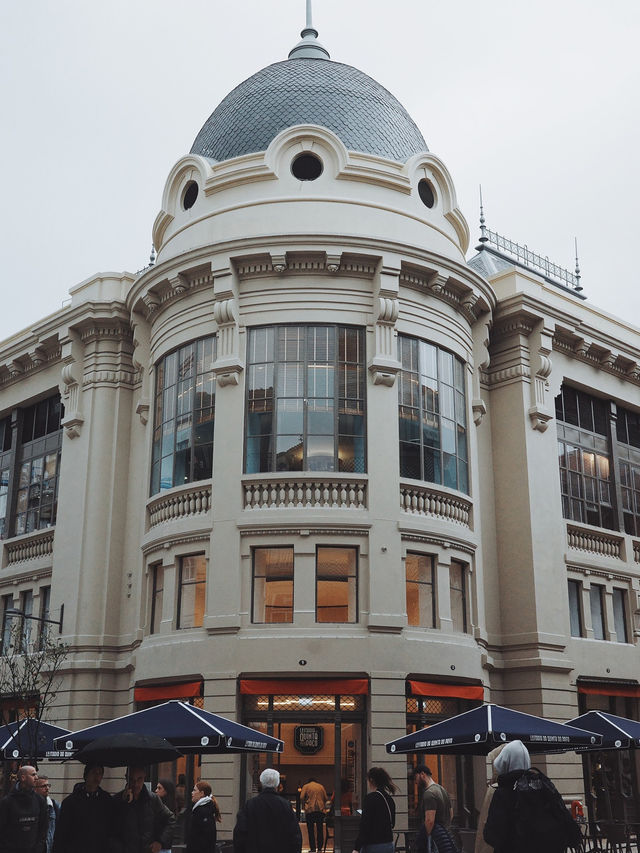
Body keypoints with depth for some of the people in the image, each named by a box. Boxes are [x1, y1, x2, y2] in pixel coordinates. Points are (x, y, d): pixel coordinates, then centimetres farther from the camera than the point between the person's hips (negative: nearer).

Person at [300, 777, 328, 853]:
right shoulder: (321, 786, 14)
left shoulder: (306, 786, 7)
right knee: (320, 829, 9)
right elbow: (325, 798, 8)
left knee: (311, 830, 1)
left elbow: (302, 797, -5)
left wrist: (303, 806, 10)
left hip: (310, 810, -2)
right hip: (320, 810, 2)